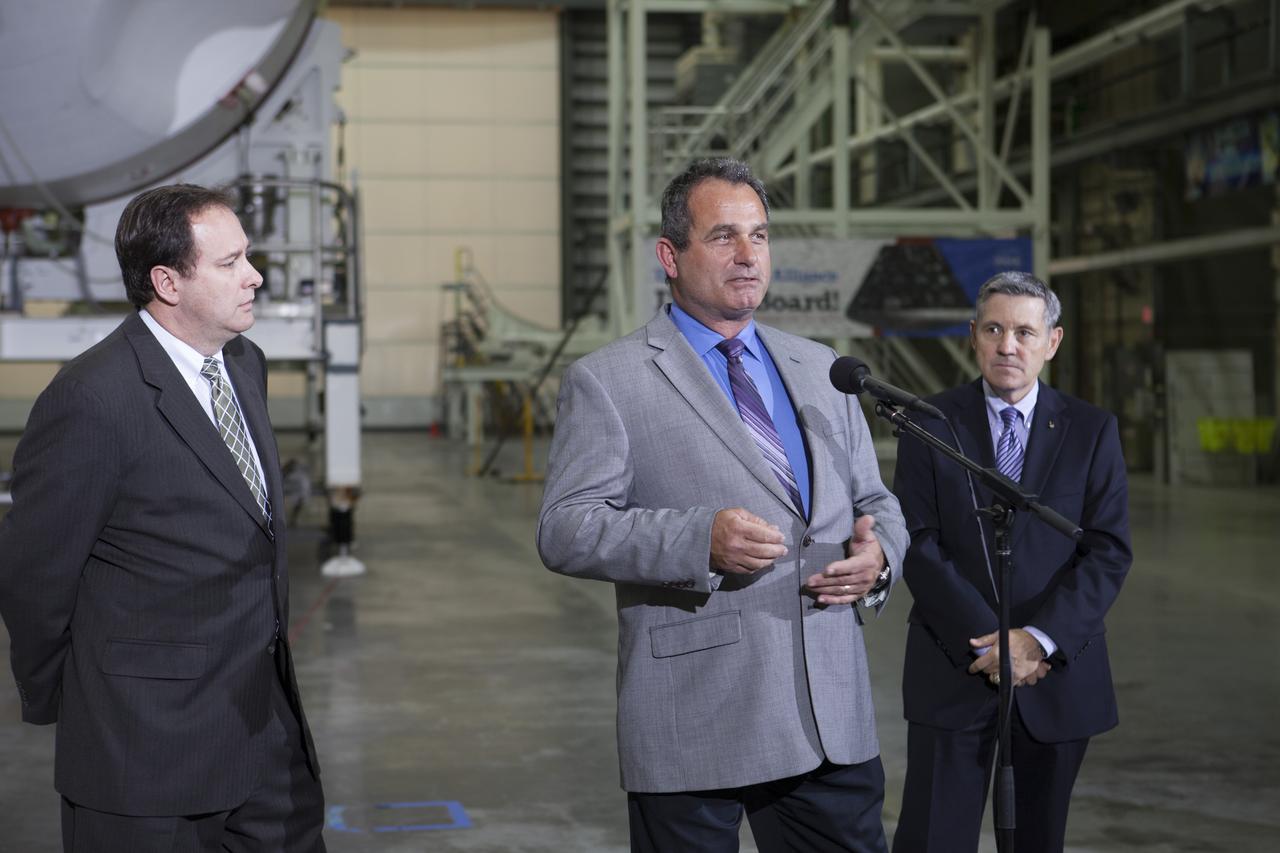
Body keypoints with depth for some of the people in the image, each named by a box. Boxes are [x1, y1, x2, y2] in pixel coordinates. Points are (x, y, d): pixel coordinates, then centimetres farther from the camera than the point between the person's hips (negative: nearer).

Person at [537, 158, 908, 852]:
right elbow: (564, 530, -9)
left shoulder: (821, 371, 17)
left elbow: (876, 501, 21)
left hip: (832, 718, 5)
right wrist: (700, 540, -23)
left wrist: (878, 554, -3)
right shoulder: (605, 382, -1)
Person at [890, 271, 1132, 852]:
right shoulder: (930, 425, 1)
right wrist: (984, 642, -15)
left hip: (1057, 669, 2)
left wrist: (1040, 639, -16)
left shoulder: (1091, 430, 4)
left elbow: (1110, 549, -3)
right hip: (953, 670, -1)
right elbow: (919, 545, -6)